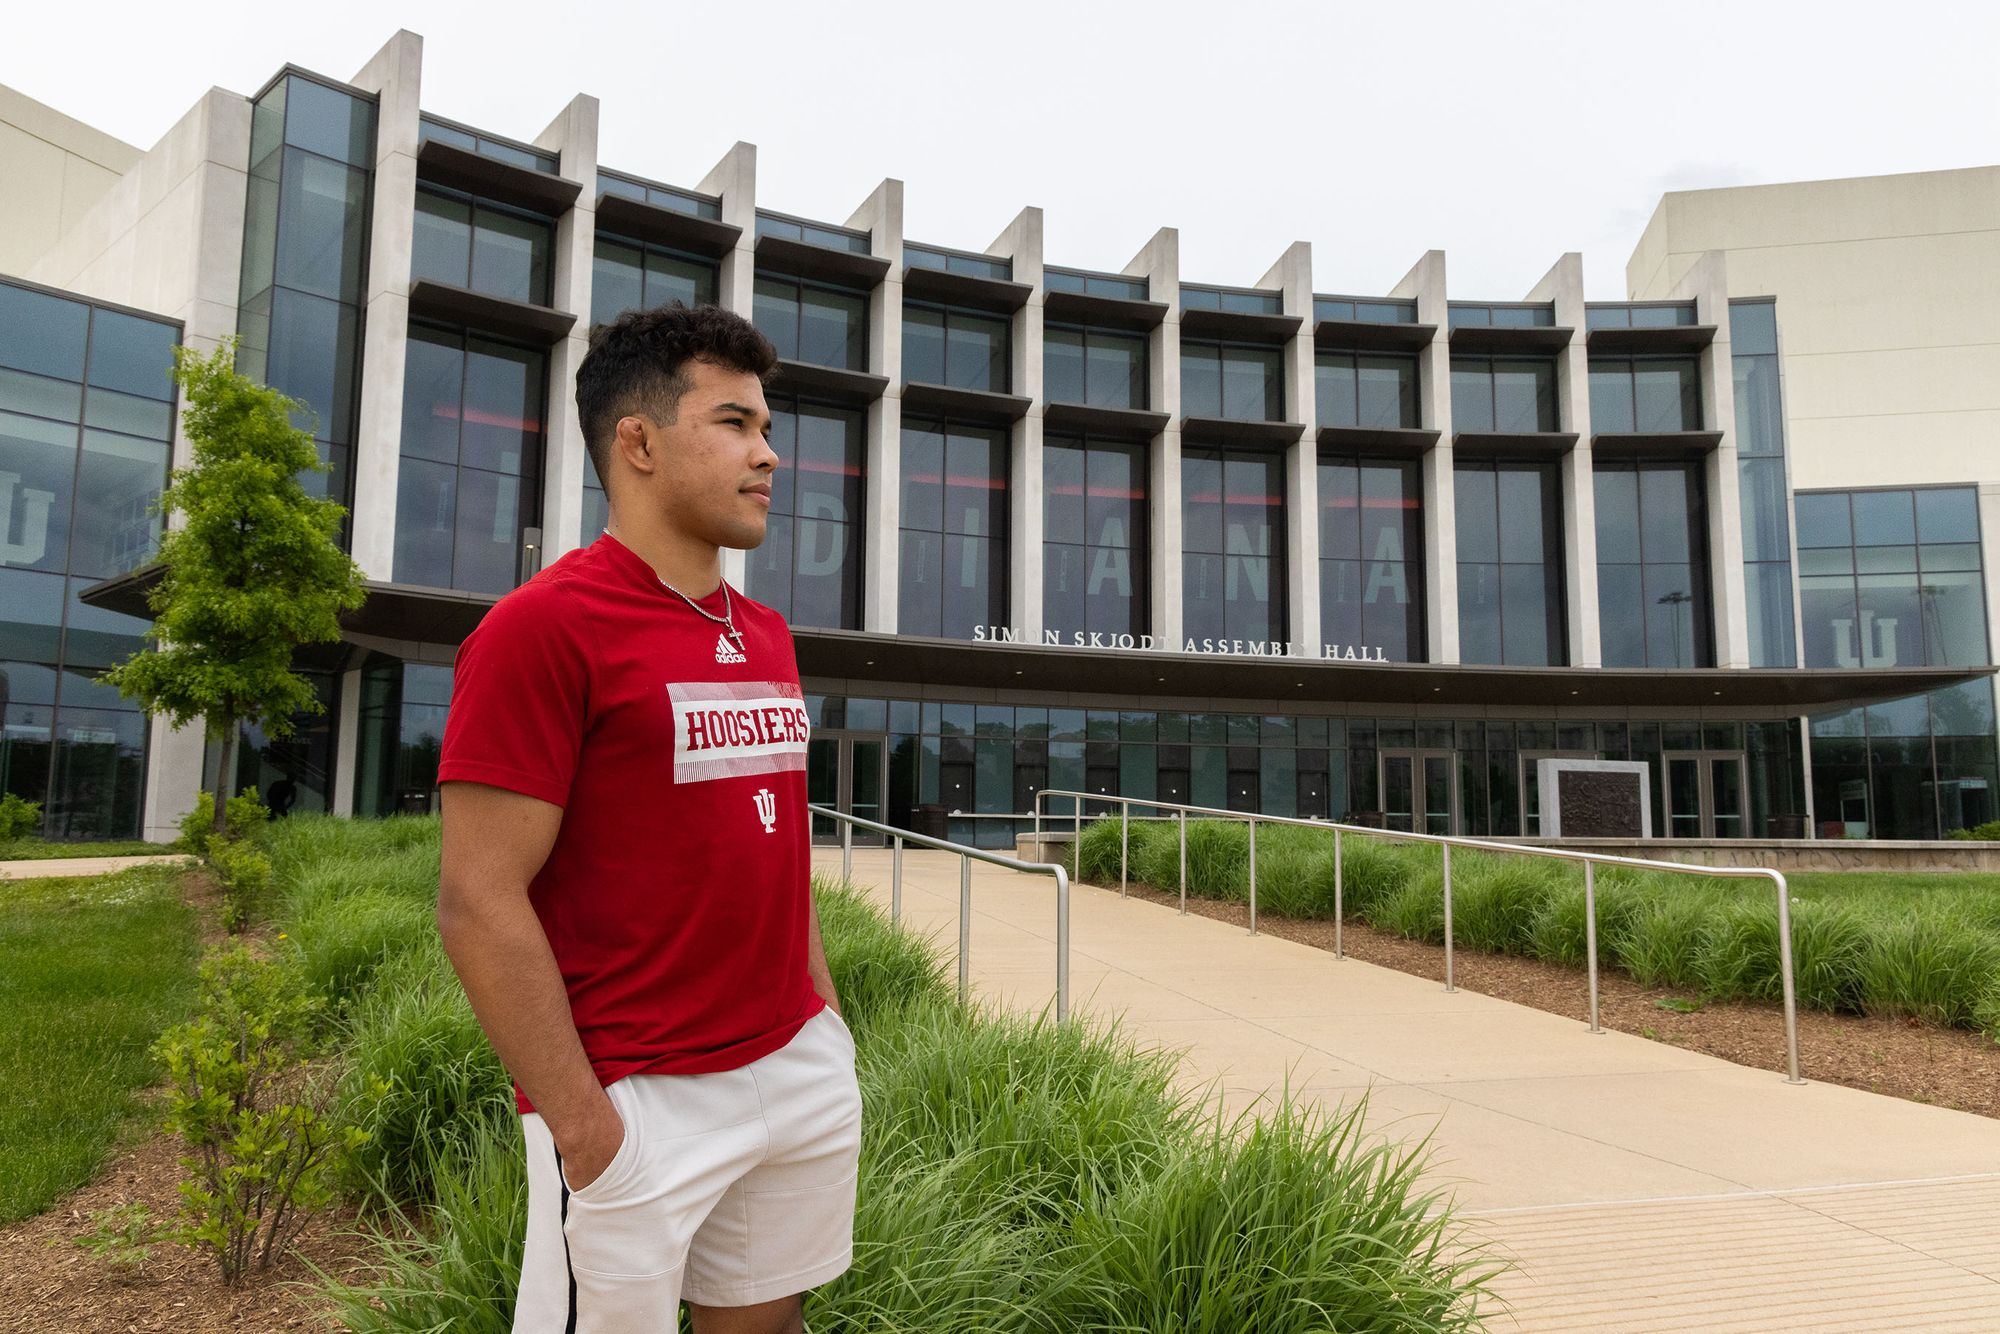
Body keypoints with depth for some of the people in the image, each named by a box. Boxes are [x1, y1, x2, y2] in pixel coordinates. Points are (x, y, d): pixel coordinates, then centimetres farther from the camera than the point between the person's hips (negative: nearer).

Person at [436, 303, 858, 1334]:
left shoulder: (766, 637, 10)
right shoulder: (545, 626, -13)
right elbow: (478, 903, -16)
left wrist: (825, 1012, 13)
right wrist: (580, 1121, -16)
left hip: (802, 1073, 7)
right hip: (639, 1102, -7)